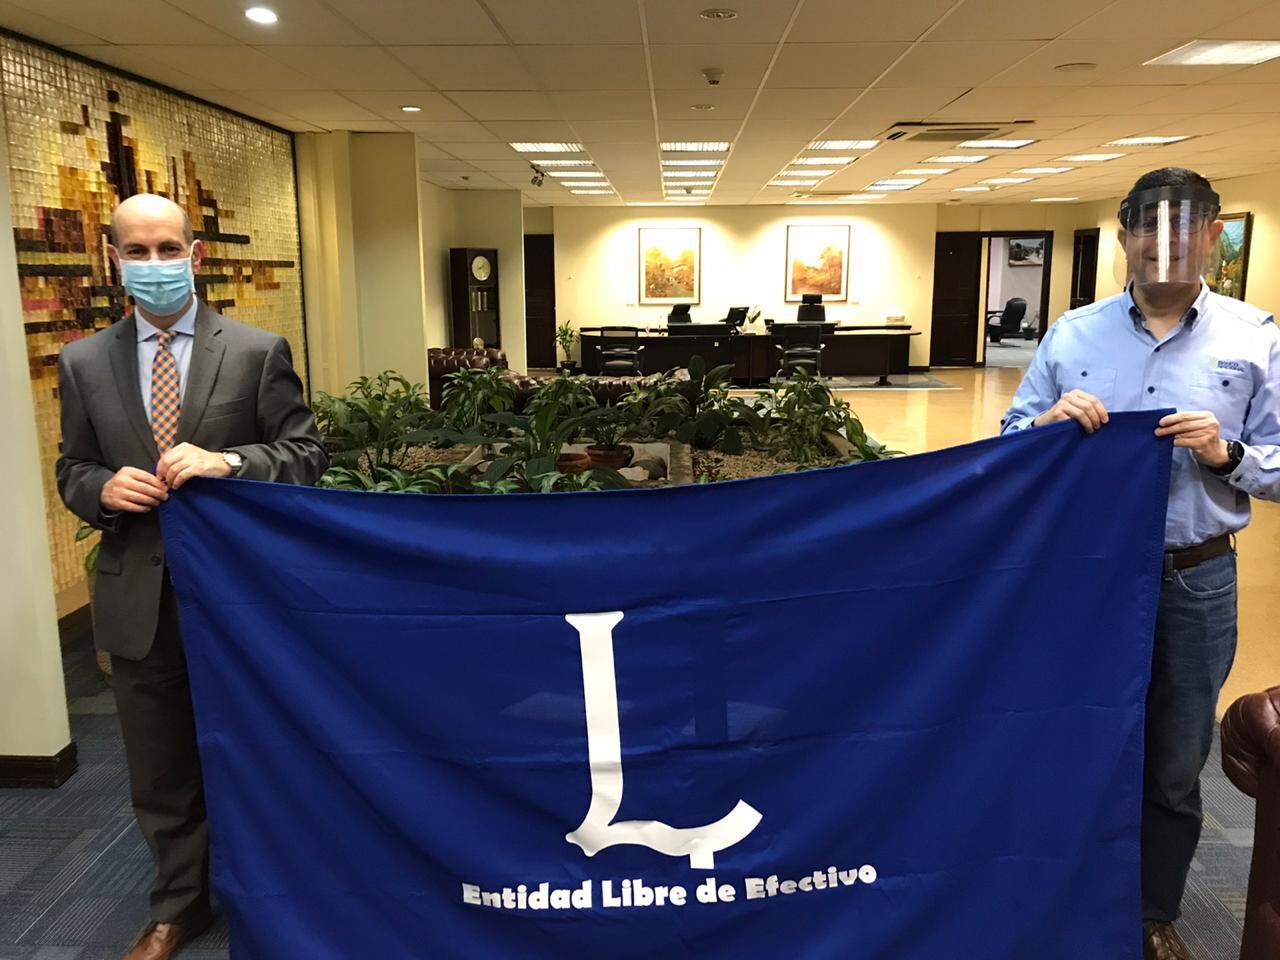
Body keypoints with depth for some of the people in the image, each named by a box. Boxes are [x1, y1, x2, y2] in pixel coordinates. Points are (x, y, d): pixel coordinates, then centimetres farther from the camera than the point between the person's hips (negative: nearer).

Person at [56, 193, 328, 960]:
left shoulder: (259, 351, -5)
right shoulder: (83, 362, 3)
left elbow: (308, 455, -7)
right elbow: (73, 471, 9)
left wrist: (226, 462, -23)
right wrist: (103, 488, -13)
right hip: (140, 596, 3)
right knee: (162, 770, 16)